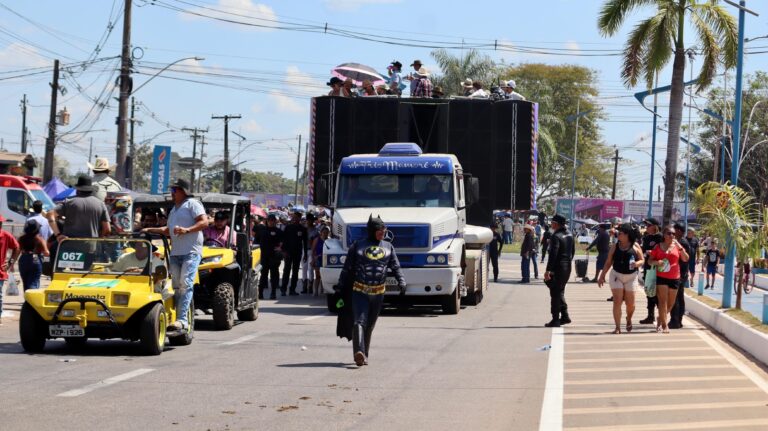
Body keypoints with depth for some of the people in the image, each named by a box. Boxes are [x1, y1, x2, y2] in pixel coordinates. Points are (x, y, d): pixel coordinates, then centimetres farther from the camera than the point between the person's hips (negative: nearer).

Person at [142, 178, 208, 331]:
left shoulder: (192, 204, 0)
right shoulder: (174, 209, 26)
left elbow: (204, 222, -11)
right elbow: (168, 230, 32)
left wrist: (186, 230, -22)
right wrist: (150, 230, 24)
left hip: (191, 251, -8)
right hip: (175, 252, 8)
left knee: (185, 284, -17)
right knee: (177, 286, 5)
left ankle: (182, 319, -25)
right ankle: (176, 316, 8)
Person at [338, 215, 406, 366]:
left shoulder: (388, 247, 13)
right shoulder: (358, 246, 3)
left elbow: (395, 267, 10)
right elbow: (347, 268, 4)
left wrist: (401, 281, -8)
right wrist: (341, 287, 2)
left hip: (379, 292, 4)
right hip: (359, 290, -4)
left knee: (370, 325, 9)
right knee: (360, 321, -16)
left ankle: (364, 355, 17)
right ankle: (359, 352, -30)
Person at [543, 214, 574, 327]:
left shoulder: (556, 236, -18)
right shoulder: (569, 235, 9)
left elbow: (553, 254, -23)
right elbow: (573, 250, 16)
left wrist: (548, 270, -21)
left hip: (557, 268, -8)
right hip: (567, 267, 8)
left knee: (555, 294, -1)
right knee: (560, 292, 20)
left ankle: (555, 320, 0)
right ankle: (565, 316, 17)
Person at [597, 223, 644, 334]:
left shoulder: (635, 246, 0)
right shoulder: (615, 247, 4)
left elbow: (642, 260, 2)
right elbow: (608, 262, 8)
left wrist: (637, 264, -21)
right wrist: (602, 276, 5)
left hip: (631, 276, 0)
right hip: (616, 275, 0)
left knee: (630, 303, 5)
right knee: (617, 301, -8)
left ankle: (629, 319, 37)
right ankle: (617, 327, -6)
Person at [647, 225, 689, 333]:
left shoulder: (677, 246, 6)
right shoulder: (658, 247, 2)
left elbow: (686, 259, -3)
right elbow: (649, 261, 6)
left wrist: (680, 247, -14)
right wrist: (657, 262, -15)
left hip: (674, 278, 3)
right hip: (661, 277, -3)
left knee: (671, 303, 11)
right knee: (663, 301, -11)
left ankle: (660, 319, 34)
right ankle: (664, 325, -10)